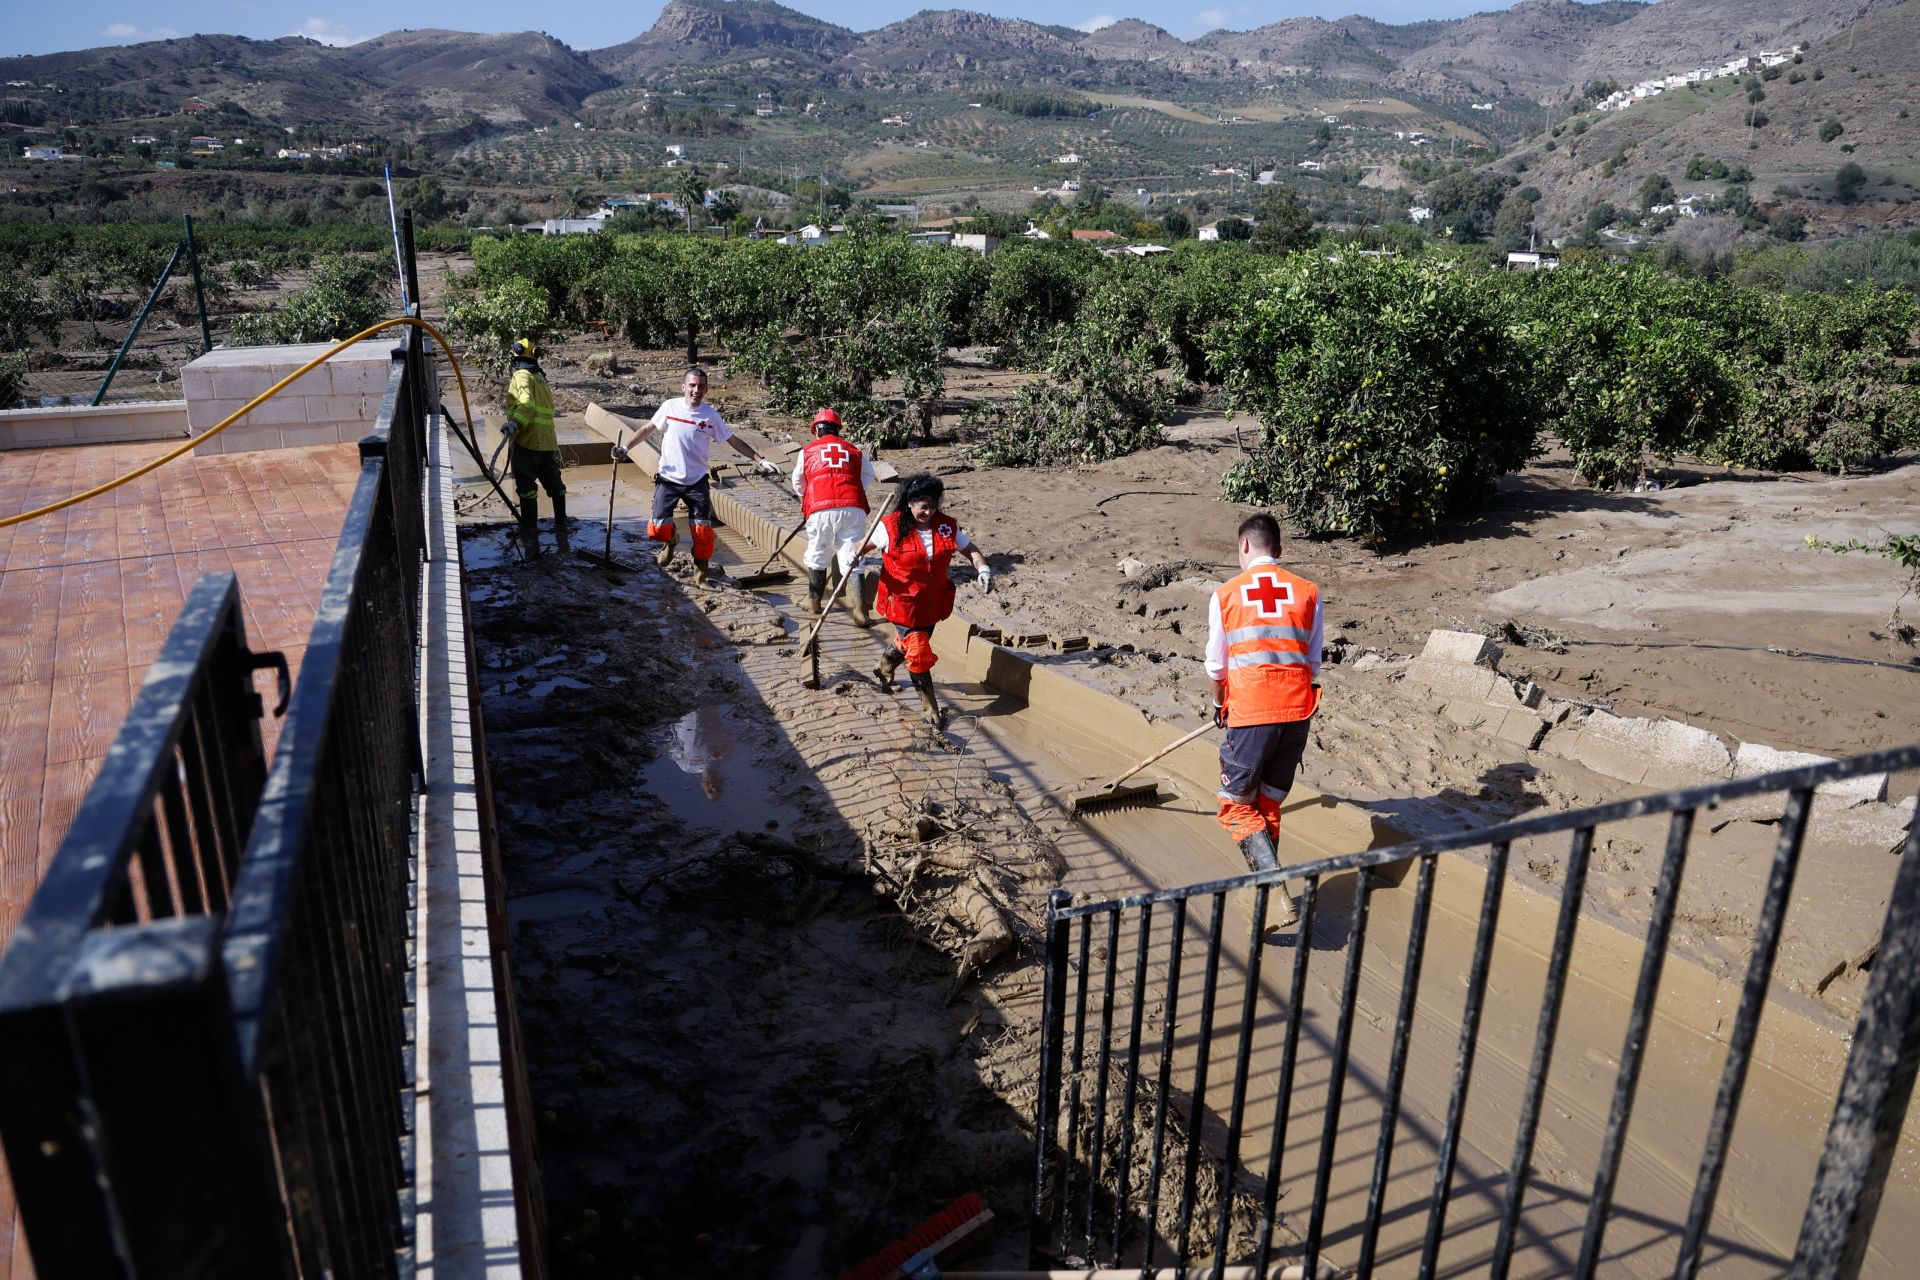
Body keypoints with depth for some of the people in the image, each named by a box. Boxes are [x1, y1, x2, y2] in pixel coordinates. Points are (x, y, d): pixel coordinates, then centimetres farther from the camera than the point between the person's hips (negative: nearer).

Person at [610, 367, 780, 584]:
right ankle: (670, 541, 29)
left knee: (702, 531, -5)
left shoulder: (711, 415, -3)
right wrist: (625, 447, -1)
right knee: (658, 529, -7)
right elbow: (647, 429, 8)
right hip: (668, 478, 0)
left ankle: (701, 568, 17)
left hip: (697, 481, 0)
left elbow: (733, 441, 3)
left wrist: (760, 460, -2)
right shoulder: (670, 407, -4)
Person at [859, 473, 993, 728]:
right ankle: (930, 707, 9)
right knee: (919, 653, -4)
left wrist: (983, 568, -17)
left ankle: (885, 668, 54)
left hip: (932, 602, 5)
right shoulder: (891, 527, -13)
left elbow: (970, 549, 2)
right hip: (903, 602, -5)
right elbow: (866, 544, 0)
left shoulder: (946, 525, -3)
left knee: (908, 642, 22)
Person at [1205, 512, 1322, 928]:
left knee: (1237, 808, 6)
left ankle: (1281, 898, -10)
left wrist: (1219, 705, 27)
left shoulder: (1225, 596, 1)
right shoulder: (1308, 592, 6)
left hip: (1249, 714, -3)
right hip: (1297, 711, 4)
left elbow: (1216, 666, 8)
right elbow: (1313, 663, 12)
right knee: (1269, 804, 18)